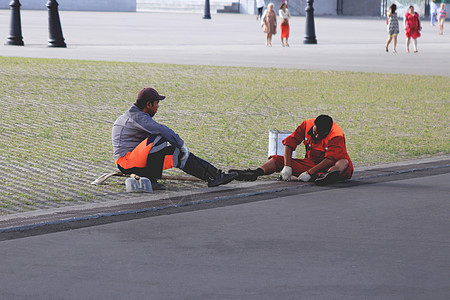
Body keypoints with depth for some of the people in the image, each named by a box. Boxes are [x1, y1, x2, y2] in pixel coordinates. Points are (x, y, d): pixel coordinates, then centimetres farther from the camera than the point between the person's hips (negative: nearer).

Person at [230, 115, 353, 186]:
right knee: (278, 160, -8)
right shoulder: (307, 125, -6)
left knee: (345, 163, -39)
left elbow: (330, 160, -31)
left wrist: (309, 173, -36)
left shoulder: (337, 136, -22)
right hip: (310, 163, 5)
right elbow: (289, 142, -6)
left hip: (331, 166, -5)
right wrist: (287, 166, -18)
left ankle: (327, 176, -73)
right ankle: (255, 173, -35)